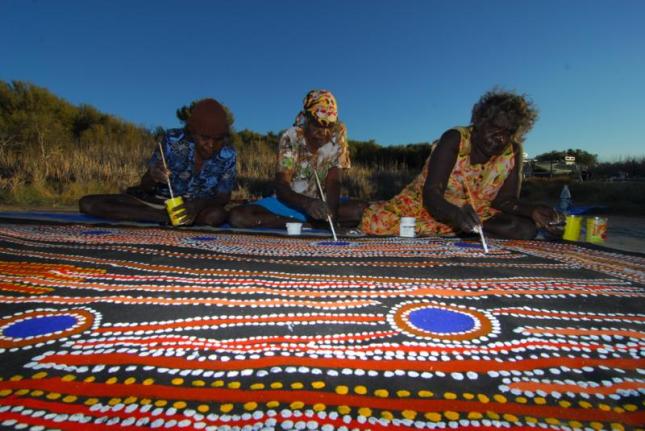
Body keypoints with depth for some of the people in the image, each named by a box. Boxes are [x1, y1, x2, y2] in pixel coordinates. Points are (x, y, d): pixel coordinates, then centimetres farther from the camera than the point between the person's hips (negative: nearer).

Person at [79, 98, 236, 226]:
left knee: (216, 215, -38)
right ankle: (174, 218, -21)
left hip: (199, 206, -2)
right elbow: (144, 186, -11)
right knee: (87, 204, -15)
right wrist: (152, 177, -36)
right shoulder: (173, 140, -17)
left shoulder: (227, 155, -16)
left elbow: (224, 197, -11)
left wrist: (198, 205, -32)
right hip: (157, 200, 3)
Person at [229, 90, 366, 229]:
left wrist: (332, 210, -33)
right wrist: (306, 203, -42)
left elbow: (333, 181, -11)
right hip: (288, 201, 0)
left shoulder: (338, 133, -9)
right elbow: (281, 187, -20)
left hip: (321, 202, 1)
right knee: (237, 217, -24)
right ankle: (312, 223, -21)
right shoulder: (290, 138, -15)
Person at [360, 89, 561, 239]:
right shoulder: (453, 140, -18)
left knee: (526, 229, -20)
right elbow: (431, 195, -28)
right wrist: (457, 215, -48)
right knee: (375, 221, -29)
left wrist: (532, 210, -25)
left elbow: (505, 200, -4)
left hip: (473, 213, 5)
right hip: (425, 206, -4)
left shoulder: (513, 152, -5)